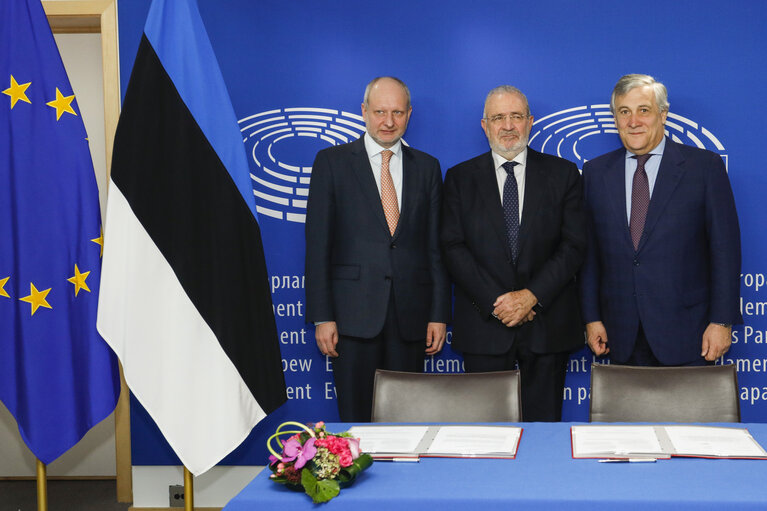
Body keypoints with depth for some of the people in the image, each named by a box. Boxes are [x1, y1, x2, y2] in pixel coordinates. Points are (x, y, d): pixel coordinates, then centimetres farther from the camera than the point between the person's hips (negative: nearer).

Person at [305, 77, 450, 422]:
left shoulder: (426, 167, 11)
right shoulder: (332, 161, 3)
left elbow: (437, 246, 10)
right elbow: (318, 242, -1)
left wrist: (439, 314, 4)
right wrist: (322, 317, -7)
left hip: (410, 315, 2)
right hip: (354, 314, -2)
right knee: (356, 420, 2)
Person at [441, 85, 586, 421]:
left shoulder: (563, 174, 6)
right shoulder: (461, 178, 6)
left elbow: (573, 245, -1)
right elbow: (453, 248, -1)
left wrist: (532, 295, -13)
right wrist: (495, 302, -12)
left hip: (548, 324, 0)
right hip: (483, 324, 0)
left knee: (544, 422, 6)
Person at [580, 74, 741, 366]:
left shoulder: (704, 166, -1)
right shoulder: (596, 172, 8)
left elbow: (725, 247, -3)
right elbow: (588, 251, 8)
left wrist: (722, 321, -8)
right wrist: (592, 318, 4)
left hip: (685, 331, -2)